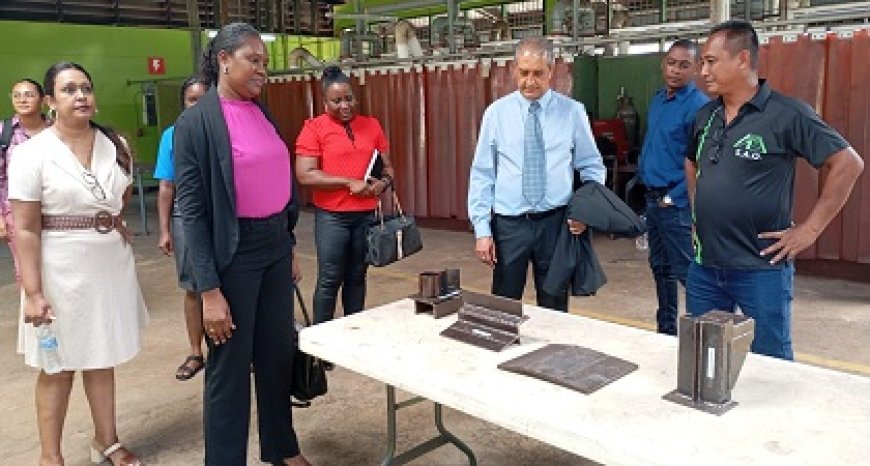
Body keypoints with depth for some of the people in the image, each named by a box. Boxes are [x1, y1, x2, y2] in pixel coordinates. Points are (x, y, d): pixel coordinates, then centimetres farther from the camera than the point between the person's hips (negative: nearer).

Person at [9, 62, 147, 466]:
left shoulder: (115, 145, 2)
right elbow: (25, 229, -14)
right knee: (59, 366, 8)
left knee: (102, 357, 15)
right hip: (61, 269, -4)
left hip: (112, 262, 4)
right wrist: (33, 292, -19)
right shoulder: (32, 153, -12)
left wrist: (114, 222, 9)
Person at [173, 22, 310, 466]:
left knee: (279, 354, 17)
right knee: (230, 366, 6)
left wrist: (289, 249, 15)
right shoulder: (196, 121, -11)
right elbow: (191, 209, -14)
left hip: (275, 247, 7)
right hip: (232, 255, -7)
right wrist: (209, 290, -17)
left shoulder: (262, 112, 9)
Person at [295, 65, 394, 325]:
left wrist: (383, 182, -6)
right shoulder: (314, 128, -5)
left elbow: (387, 166, 17)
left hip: (366, 215, 4)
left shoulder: (372, 125, 9)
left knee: (357, 277, 13)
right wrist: (350, 183, -16)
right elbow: (305, 175, -13)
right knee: (329, 280, 1)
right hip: (332, 216, -4)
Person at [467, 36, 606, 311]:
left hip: (556, 223, 0)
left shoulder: (573, 112, 0)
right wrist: (482, 229, -6)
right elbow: (481, 175, 0)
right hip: (509, 224, 0)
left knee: (555, 309, 12)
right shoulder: (496, 113, 0)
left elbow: (592, 167, 7)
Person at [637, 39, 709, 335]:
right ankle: (665, 328, 30)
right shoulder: (658, 100, 11)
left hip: (677, 203, -9)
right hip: (653, 197, 9)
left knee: (687, 272, -5)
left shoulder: (699, 106, -15)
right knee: (660, 267, 17)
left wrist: (673, 198, -17)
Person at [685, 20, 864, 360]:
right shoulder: (706, 115, 8)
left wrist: (810, 229, -12)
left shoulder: (787, 114, -12)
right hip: (704, 266, 6)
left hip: (761, 269, -6)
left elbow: (848, 164, -11)